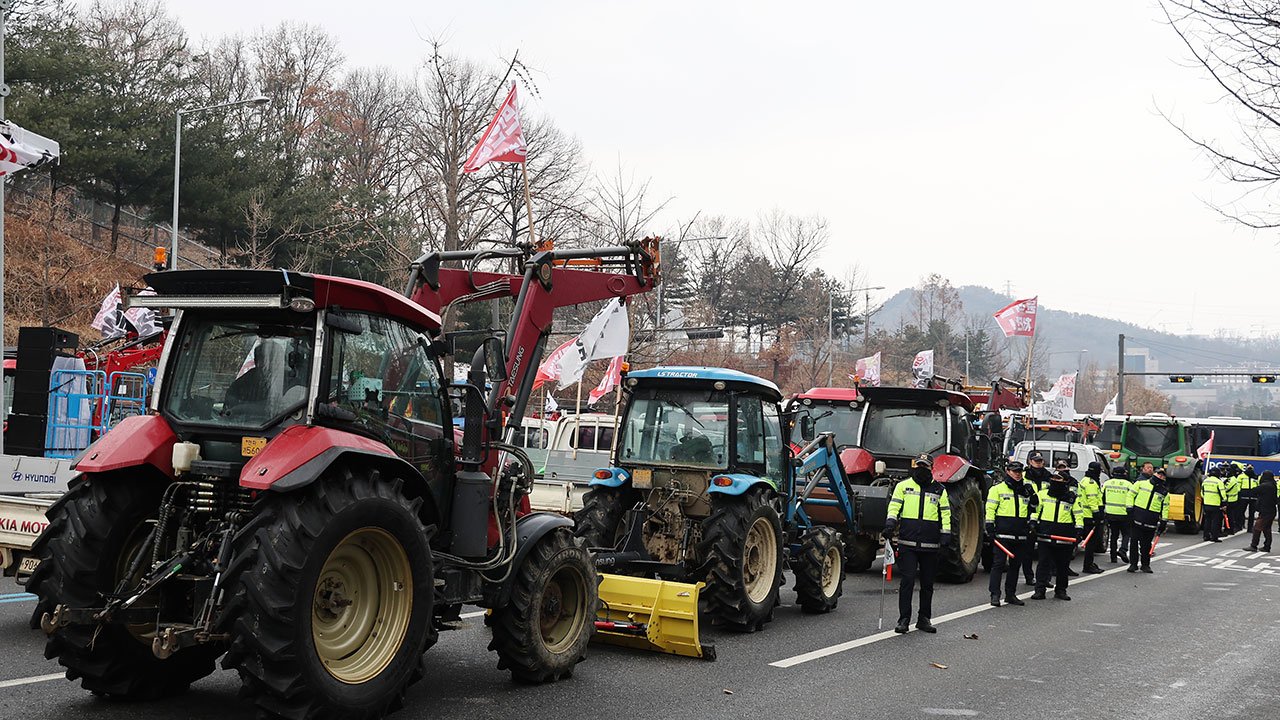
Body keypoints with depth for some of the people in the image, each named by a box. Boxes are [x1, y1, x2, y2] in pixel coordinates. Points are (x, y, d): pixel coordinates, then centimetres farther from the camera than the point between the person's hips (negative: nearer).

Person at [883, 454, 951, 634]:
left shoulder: (939, 490, 10)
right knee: (907, 580, -8)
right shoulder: (903, 486, 7)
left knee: (927, 583, 9)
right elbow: (894, 506, 1)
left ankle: (924, 619, 19)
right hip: (907, 543, -2)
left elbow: (945, 513, 11)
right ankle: (904, 619, -4)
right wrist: (890, 523, -15)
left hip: (930, 545, 2)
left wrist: (945, 534, 1)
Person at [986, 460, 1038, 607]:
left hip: (1020, 534, 5)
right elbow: (990, 508, -2)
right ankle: (995, 595, -6)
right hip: (1003, 533, -5)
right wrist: (989, 526, -10)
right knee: (999, 563, -7)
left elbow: (1034, 507, 22)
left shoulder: (1026, 488, 15)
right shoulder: (998, 488, 0)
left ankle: (1010, 595, 18)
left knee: (1015, 565, 10)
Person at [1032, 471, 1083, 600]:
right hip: (1044, 535, 0)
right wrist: (1033, 522, 1)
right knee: (1043, 563, -2)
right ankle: (1040, 590, -1)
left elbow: (1078, 514, 8)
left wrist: (1079, 530, 0)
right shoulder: (1043, 493, 5)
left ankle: (1060, 590, 19)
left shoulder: (1072, 496, 5)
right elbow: (1036, 508, 10)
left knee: (1063, 565, 8)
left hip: (1065, 536, 0)